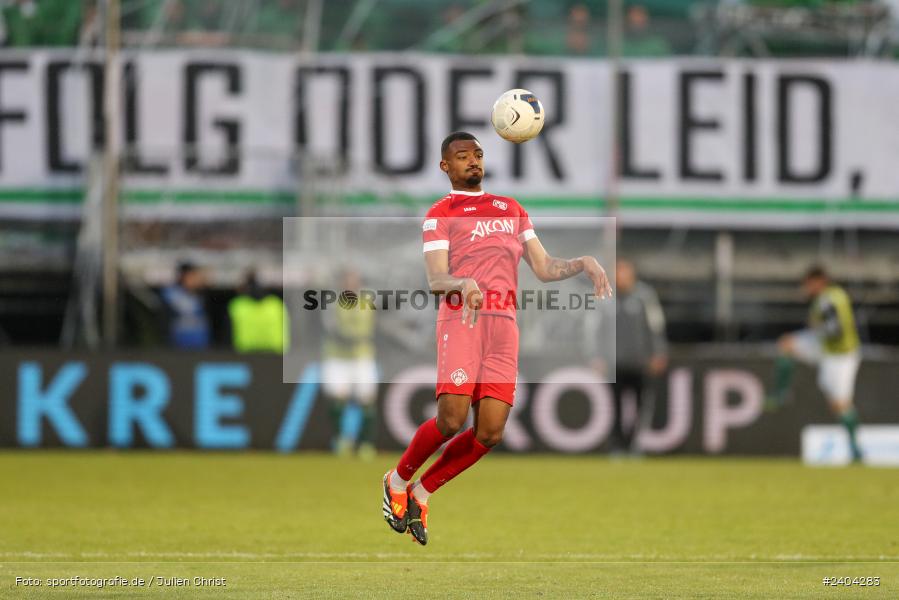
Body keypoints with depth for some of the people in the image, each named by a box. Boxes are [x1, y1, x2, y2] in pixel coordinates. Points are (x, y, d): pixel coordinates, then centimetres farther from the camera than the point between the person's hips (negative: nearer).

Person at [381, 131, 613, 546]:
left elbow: (544, 268, 22)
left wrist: (583, 263, 2)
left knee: (490, 431, -7)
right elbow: (435, 279, -5)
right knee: (451, 420, -17)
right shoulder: (440, 214, 8)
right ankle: (398, 480, 10)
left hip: (504, 324, 5)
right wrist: (464, 284, -28)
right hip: (461, 319, -5)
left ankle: (421, 493, 12)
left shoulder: (512, 209, 25)